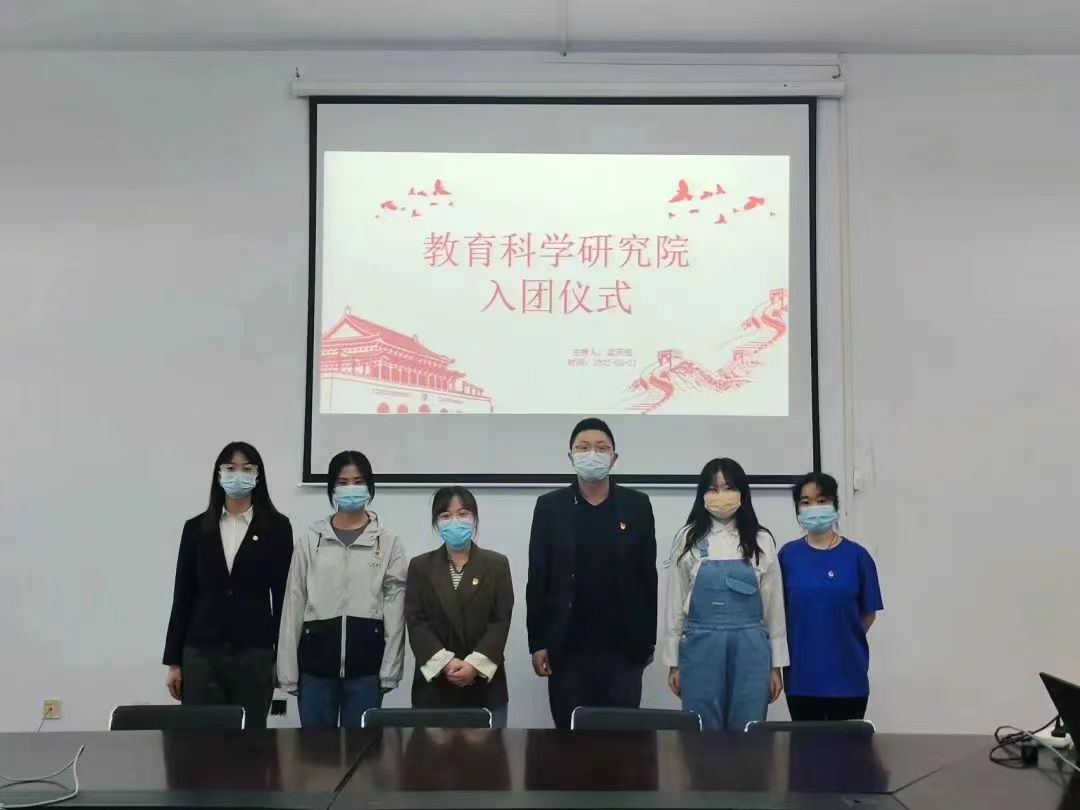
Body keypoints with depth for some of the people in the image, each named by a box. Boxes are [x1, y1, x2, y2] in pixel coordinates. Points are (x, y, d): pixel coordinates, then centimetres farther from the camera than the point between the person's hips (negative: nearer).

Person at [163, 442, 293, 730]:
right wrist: (173, 661, 4)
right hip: (201, 653, 2)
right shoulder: (196, 527, 6)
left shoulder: (277, 527, 1)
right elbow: (183, 596, 6)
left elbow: (283, 594, 1)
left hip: (254, 654, -1)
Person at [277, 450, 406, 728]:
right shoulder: (310, 540, 5)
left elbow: (395, 609, 1)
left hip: (366, 660, -1)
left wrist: (389, 669, -4)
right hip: (317, 656, 1)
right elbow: (294, 605, 5)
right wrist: (288, 670, 1)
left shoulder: (388, 542, 2)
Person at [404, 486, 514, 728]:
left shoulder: (497, 564, 5)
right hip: (434, 683, 0)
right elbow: (416, 622, -2)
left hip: (484, 683, 0)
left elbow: (501, 620, -2)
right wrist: (445, 662, -15)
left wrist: (475, 664, -15)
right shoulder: (420, 566, 7)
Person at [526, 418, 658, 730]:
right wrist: (537, 642, -3)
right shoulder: (550, 506, 2)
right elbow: (538, 578, 1)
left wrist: (648, 639, 3)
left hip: (623, 646, 0)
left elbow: (647, 575, 4)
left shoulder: (637, 505, 3)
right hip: (567, 647, 0)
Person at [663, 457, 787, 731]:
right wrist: (673, 662, 3)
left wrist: (776, 665, 6)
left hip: (750, 648, 1)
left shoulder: (761, 541, 3)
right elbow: (675, 601, 5)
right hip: (700, 647, 0)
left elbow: (773, 604, 7)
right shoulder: (688, 539, 2)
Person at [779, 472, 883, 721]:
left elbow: (868, 614, 4)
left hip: (848, 673, -1)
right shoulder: (788, 555, 1)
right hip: (802, 674, 1)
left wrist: (842, 640, 2)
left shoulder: (856, 555, -3)